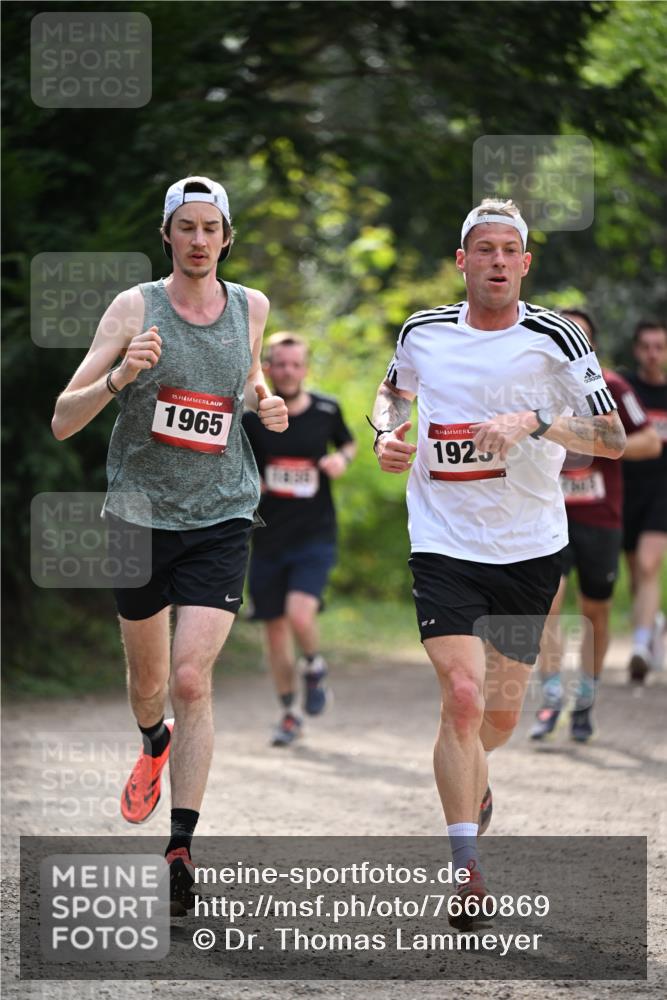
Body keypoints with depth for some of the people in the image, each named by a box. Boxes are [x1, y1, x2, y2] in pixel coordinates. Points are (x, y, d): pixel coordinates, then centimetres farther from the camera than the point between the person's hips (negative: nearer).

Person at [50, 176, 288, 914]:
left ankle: (181, 850, -15)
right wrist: (120, 377, -27)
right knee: (148, 677, 16)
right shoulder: (135, 308, -6)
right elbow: (62, 421, -9)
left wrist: (265, 403, 5)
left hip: (221, 519, 0)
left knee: (191, 679, -15)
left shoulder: (252, 308, 3)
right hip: (140, 513, 0)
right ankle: (154, 747, 53)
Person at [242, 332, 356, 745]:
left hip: (315, 536, -2)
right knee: (275, 629, 7)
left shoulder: (327, 410, -2)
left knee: (300, 615, -22)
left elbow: (348, 443, 18)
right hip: (268, 537, 2)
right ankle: (291, 713, 25)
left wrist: (342, 458, -4)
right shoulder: (251, 417, -5)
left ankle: (315, 668, 11)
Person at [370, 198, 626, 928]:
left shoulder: (554, 339, -6)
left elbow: (612, 438, -7)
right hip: (444, 545, 0)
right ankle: (466, 868, -13)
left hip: (530, 551, 1)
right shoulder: (423, 332, 2)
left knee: (500, 717, 10)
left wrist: (534, 423, -22)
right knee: (462, 696, -18)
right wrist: (386, 432, 2)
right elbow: (393, 390, 24)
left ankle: (469, 781, 47)